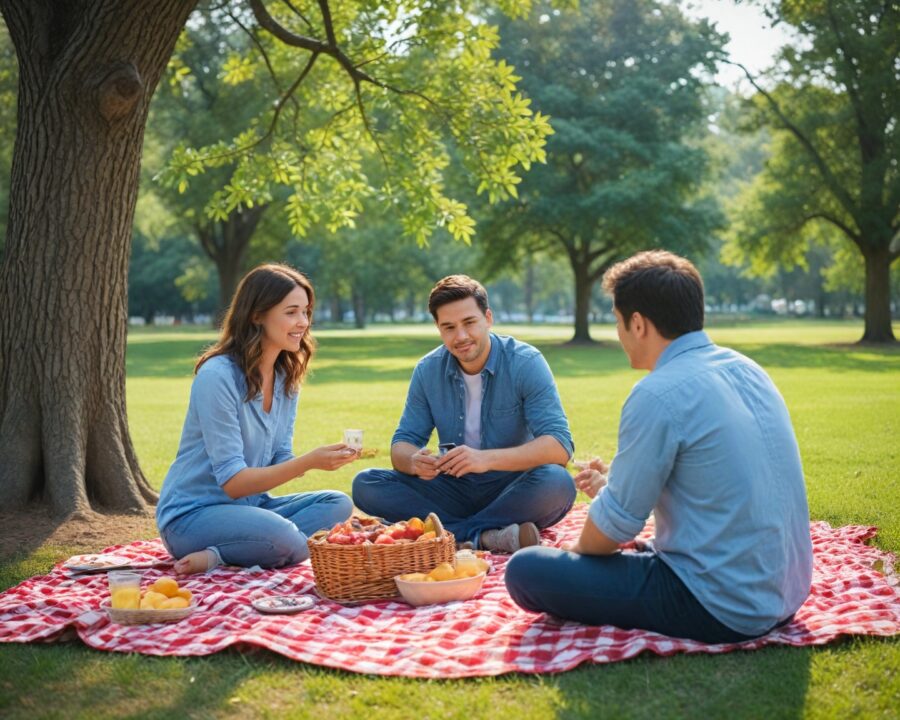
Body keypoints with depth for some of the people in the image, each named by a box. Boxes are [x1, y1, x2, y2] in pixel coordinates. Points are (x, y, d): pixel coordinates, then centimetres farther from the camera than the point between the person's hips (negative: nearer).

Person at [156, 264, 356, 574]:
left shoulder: (286, 377, 7)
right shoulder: (217, 376, -19)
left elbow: (279, 461, 5)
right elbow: (233, 481, -21)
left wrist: (323, 458, -16)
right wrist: (308, 462, -30)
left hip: (249, 504, 10)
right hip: (191, 514, -10)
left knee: (337, 504, -13)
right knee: (284, 536, -35)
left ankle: (216, 556, -17)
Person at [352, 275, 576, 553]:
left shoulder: (526, 363, -13)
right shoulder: (427, 371, -1)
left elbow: (560, 446, -23)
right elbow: (402, 445, 0)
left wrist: (487, 459, -38)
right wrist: (415, 461, -26)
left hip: (512, 489, -4)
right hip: (454, 489, 4)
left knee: (556, 482, -35)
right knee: (365, 484, -18)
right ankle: (486, 536, -29)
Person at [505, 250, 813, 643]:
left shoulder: (659, 395, -20)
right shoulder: (749, 370, 7)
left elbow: (614, 526, -14)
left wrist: (577, 551, 8)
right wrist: (614, 481, 24)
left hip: (721, 611, -9)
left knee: (525, 569, -9)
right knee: (643, 548, 35)